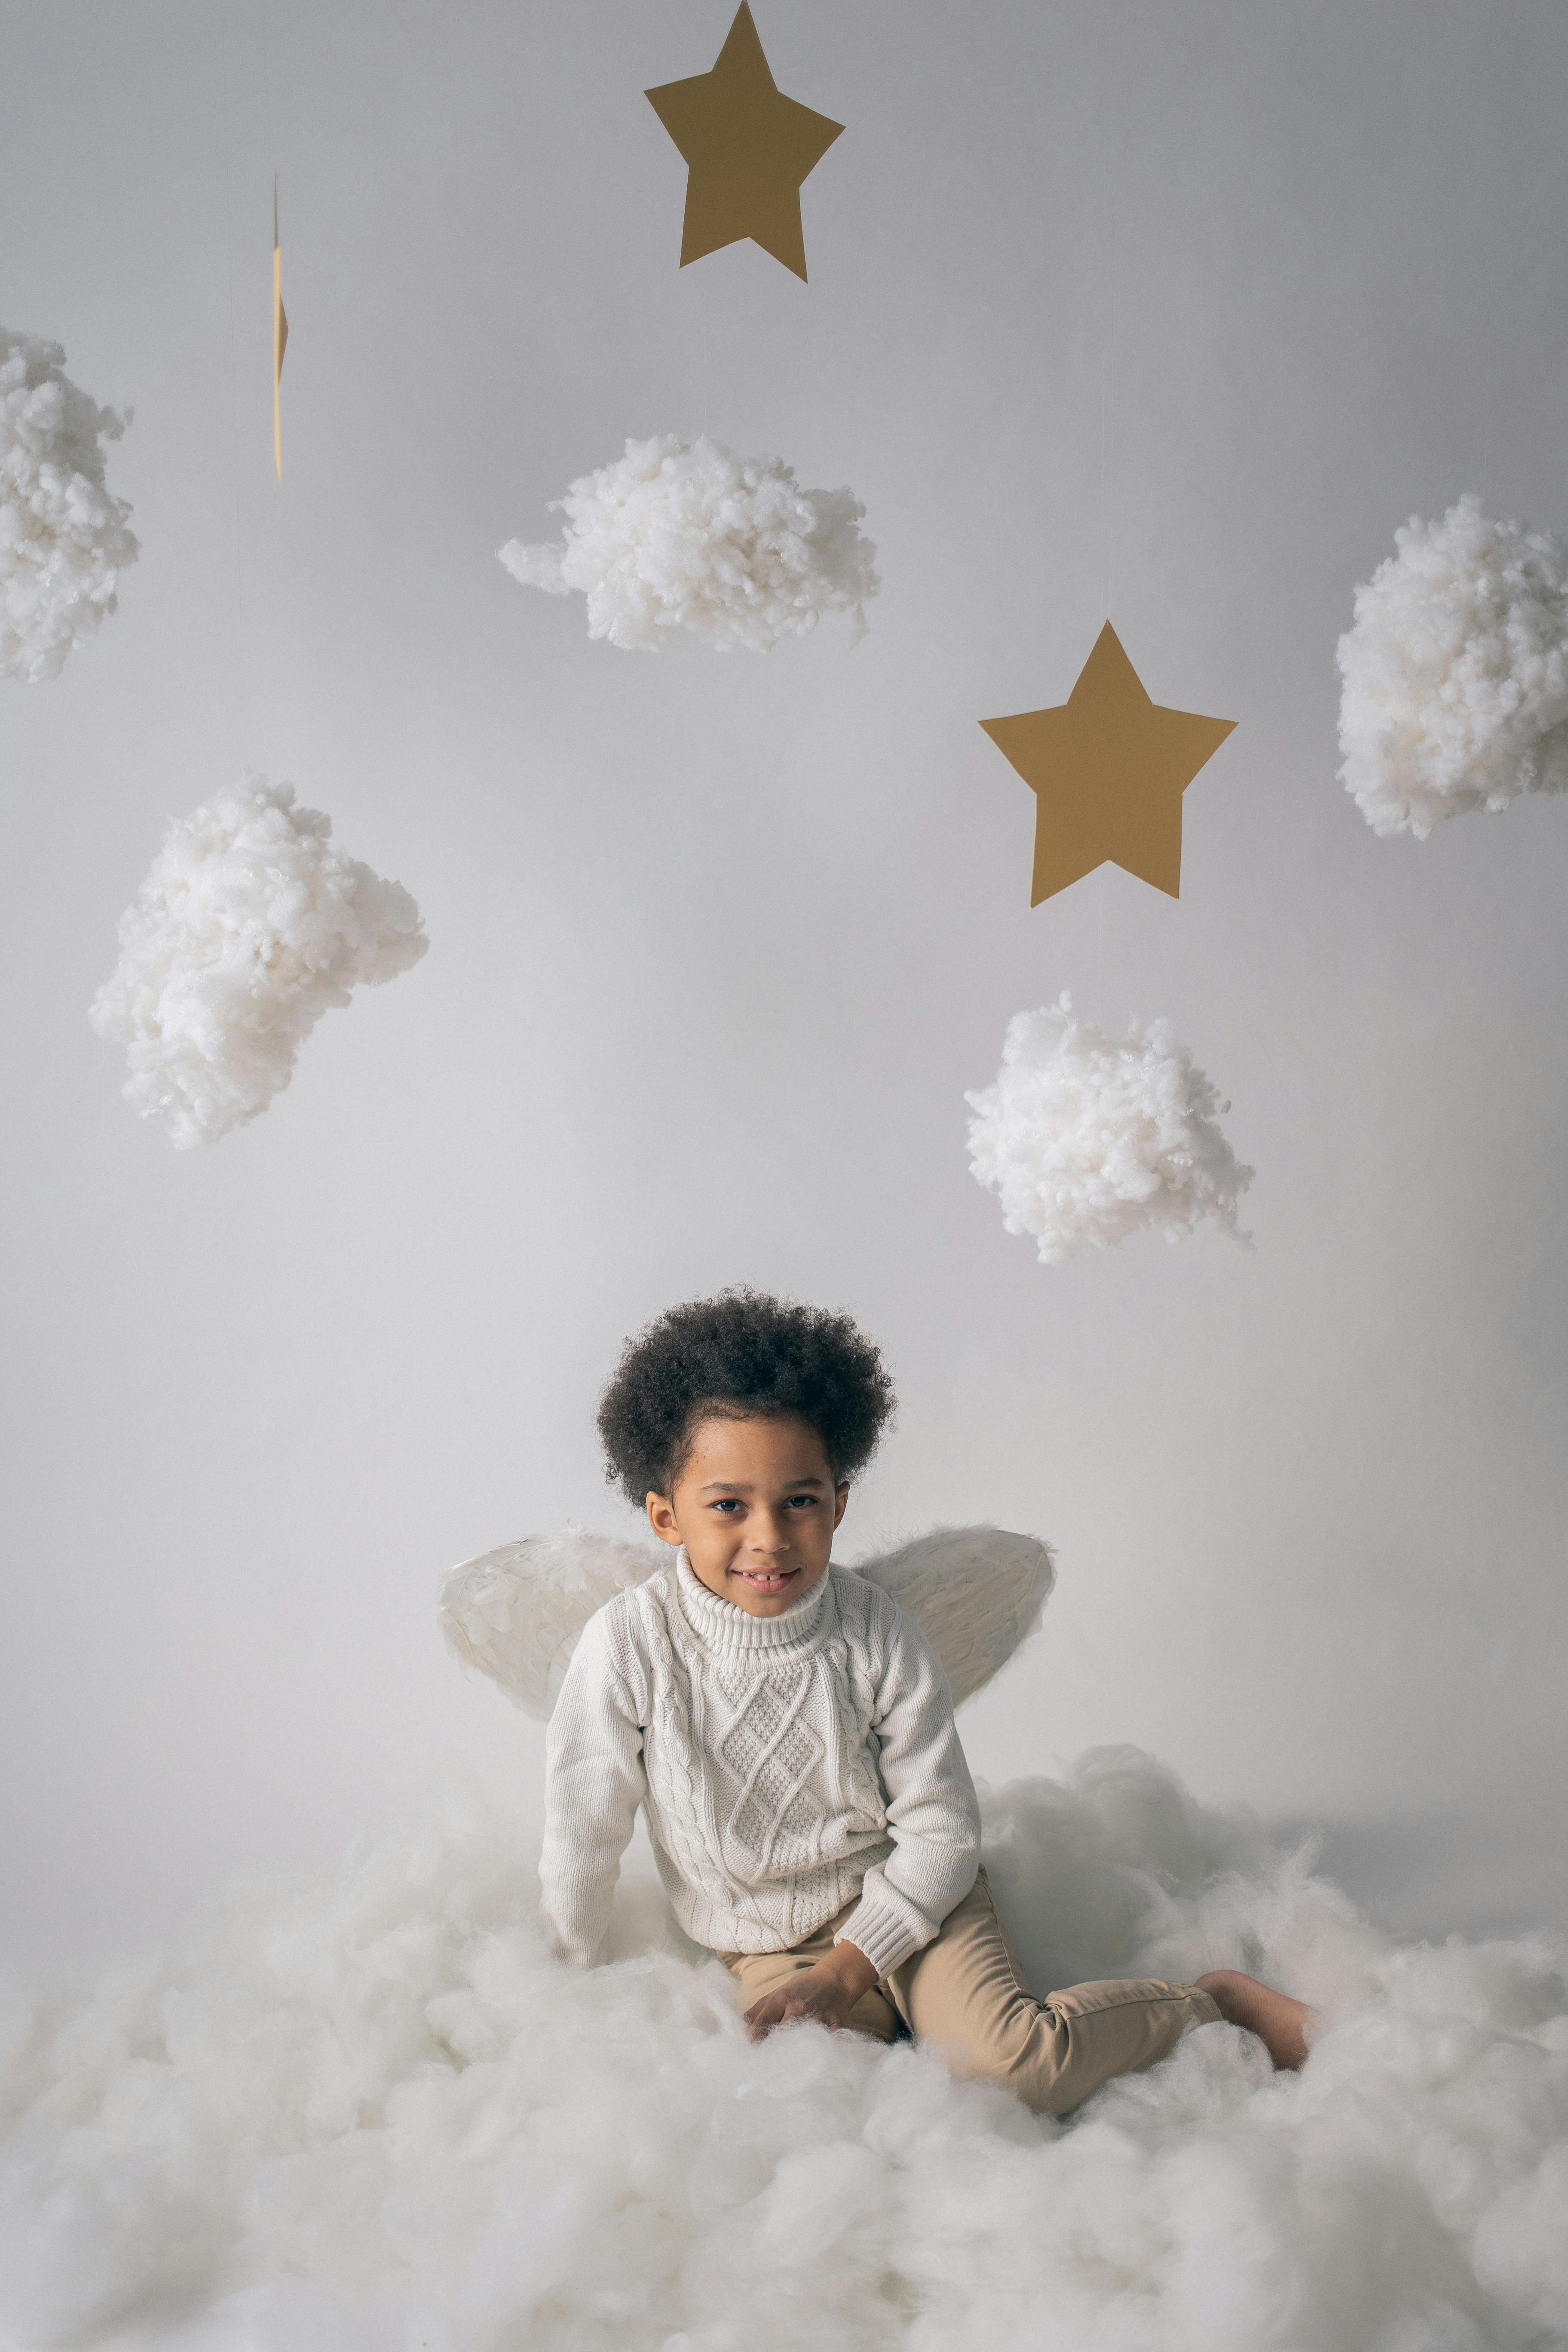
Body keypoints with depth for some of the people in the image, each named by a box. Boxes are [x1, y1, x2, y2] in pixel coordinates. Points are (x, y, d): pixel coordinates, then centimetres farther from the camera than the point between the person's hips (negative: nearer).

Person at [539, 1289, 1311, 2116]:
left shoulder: (876, 1637, -12)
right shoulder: (628, 1648, -15)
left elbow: (941, 1836, -6)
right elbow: (581, 1842, -5)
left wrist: (848, 1966, -16)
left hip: (905, 1900, -1)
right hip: (766, 1948, 1)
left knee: (1007, 2061, -25)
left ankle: (1215, 2001, -1)